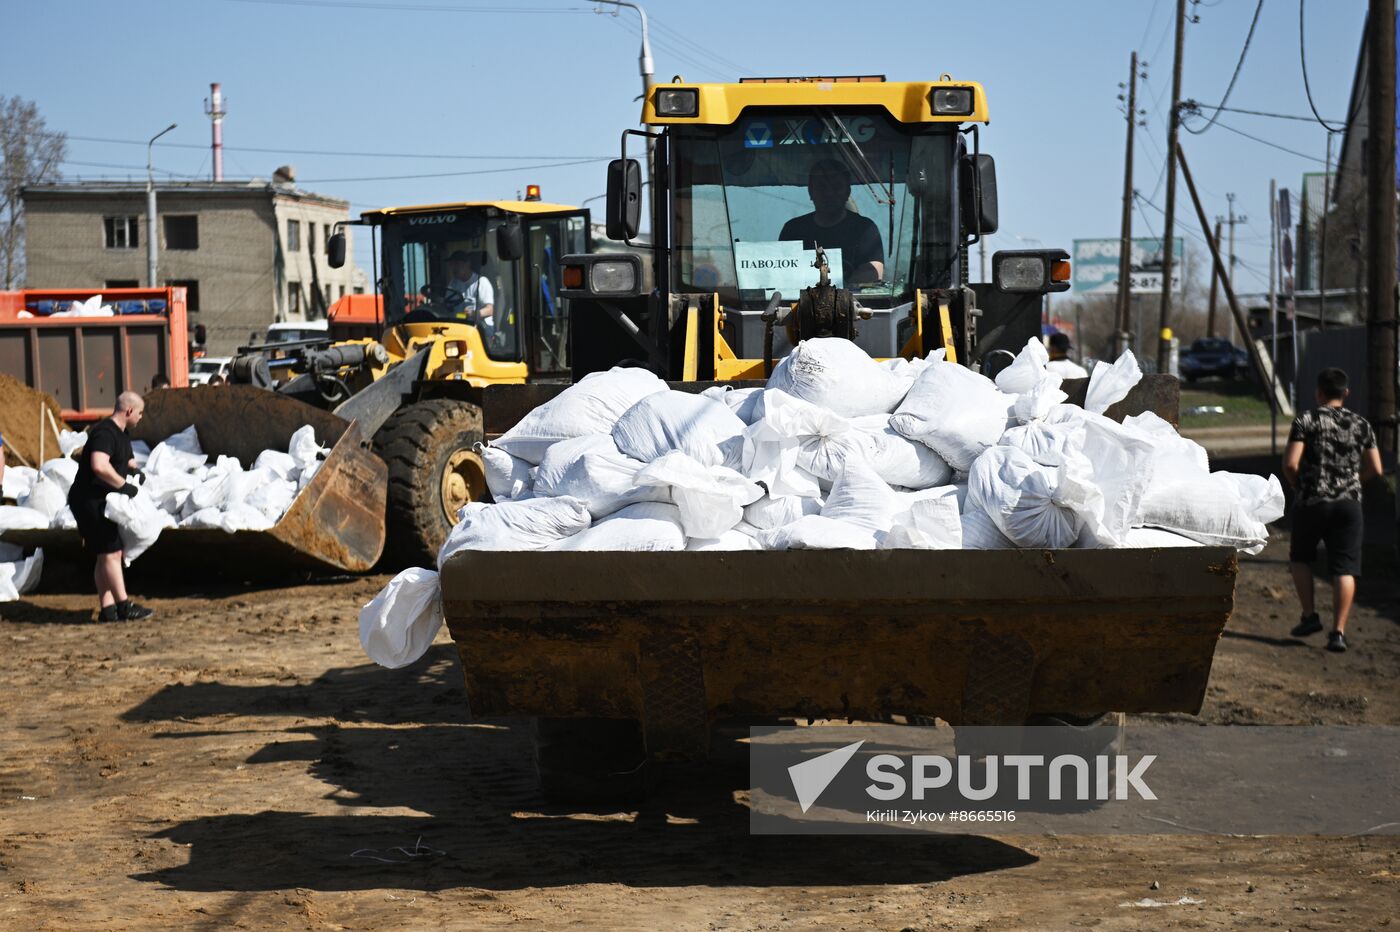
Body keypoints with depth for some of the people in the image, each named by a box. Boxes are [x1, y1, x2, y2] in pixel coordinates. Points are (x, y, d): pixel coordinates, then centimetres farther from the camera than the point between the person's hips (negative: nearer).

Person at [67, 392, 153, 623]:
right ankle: (124, 606, -9)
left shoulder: (121, 434, 15)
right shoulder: (105, 432, -19)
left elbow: (127, 460, 34)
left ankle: (107, 608, 12)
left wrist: (135, 469, 13)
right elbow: (100, 466, -34)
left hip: (102, 502, 11)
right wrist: (124, 486, -25)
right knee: (110, 553, -10)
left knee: (108, 555, 10)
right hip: (89, 499, -11)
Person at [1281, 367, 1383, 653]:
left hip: (1312, 501, -2)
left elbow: (1290, 463, -12)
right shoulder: (1360, 424, 7)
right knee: (1344, 568, 1)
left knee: (1301, 557, 20)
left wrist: (1297, 484, 7)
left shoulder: (1307, 420, -5)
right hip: (1349, 503, 2)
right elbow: (1375, 469, 7)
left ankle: (1310, 616, 13)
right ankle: (1338, 632, -4)